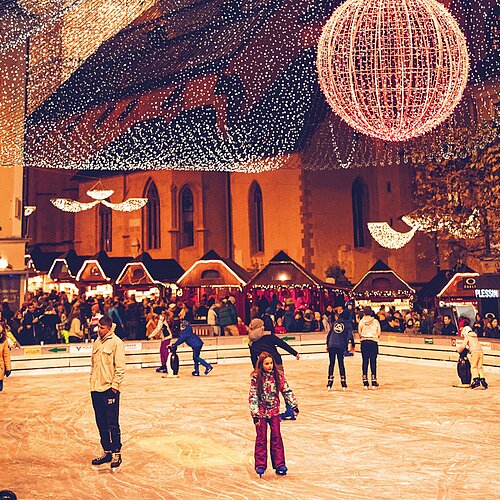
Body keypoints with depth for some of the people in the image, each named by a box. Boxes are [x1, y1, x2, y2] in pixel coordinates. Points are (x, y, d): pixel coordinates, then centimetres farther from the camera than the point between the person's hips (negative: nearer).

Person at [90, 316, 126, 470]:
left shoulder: (116, 342, -8)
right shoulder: (96, 343, 13)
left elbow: (120, 367, -11)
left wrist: (114, 385, -15)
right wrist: (92, 381, 13)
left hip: (110, 389, -7)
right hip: (96, 389, 7)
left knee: (112, 424, -3)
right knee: (101, 424, 12)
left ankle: (117, 454, 7)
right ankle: (107, 452, 23)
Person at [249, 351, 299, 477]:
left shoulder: (278, 375, -8)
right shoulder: (256, 378, -15)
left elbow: (287, 391, 0)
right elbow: (253, 397, -13)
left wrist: (294, 406, -2)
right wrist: (255, 414, -16)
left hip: (274, 411, 2)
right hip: (260, 412, -2)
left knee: (277, 437, 6)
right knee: (261, 438, 6)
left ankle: (279, 464, 15)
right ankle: (260, 465, 16)